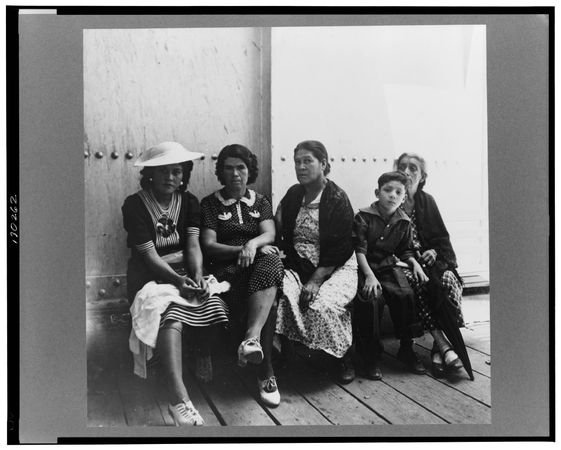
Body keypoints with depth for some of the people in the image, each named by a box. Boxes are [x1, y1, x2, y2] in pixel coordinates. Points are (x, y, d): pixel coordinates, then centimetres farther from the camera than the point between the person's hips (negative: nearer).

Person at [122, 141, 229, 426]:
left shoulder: (189, 202, 9)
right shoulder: (134, 205, -5)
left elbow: (193, 244, -2)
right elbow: (148, 254, -13)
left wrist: (197, 275, -21)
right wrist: (178, 280, -26)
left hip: (184, 270, 4)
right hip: (151, 274, -4)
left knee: (214, 305, -25)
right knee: (169, 311, -35)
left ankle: (204, 354, 7)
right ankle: (179, 399, -46)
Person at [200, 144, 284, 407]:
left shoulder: (260, 202, 19)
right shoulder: (210, 204, 11)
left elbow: (269, 234, 2)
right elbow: (208, 245, 0)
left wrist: (253, 243, -22)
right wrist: (242, 250, -15)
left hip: (260, 262, 2)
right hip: (226, 267, -2)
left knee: (271, 261, -37)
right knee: (267, 299, -32)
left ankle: (252, 338, -48)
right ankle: (265, 374, -27)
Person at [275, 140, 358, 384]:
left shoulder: (338, 199, -6)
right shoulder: (293, 194, 11)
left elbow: (339, 250, -12)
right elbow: (279, 231, 21)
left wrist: (315, 281, -19)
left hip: (334, 268, -4)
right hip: (298, 265, 4)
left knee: (322, 305, -31)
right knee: (281, 295, -28)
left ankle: (344, 358, -4)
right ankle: (284, 354, -13)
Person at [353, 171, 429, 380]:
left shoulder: (404, 222, 8)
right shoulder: (363, 217, -6)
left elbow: (405, 251, 20)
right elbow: (359, 249, -12)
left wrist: (415, 264, -1)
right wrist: (369, 275, -22)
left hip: (390, 266, 4)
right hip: (366, 266, -4)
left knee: (406, 294, -22)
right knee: (370, 298, -29)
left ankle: (406, 348, -2)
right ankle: (371, 356, -13)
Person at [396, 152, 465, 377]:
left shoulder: (426, 201, 12)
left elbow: (442, 237, 13)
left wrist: (434, 252, -8)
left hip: (429, 259, 3)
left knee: (449, 280, -28)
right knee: (415, 285, -34)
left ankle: (439, 348, -26)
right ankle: (444, 346, -32)